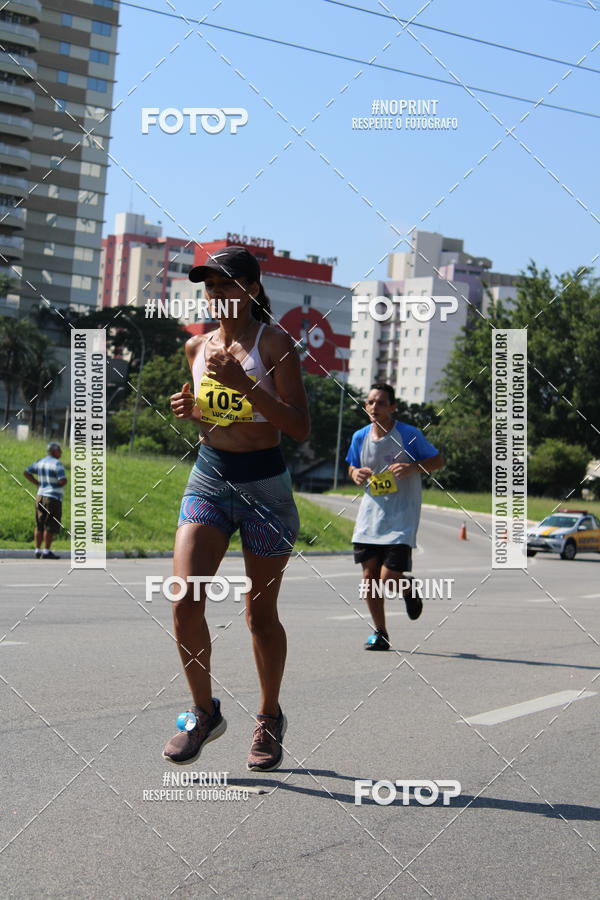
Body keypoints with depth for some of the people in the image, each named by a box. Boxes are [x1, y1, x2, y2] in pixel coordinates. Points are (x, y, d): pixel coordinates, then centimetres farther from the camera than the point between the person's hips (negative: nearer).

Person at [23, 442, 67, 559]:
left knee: (39, 526, 11)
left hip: (40, 496, 8)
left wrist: (38, 484, 13)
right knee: (50, 527, -3)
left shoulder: (40, 462, 10)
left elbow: (26, 472, 14)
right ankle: (46, 552, -2)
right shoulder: (57, 464, -13)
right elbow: (63, 481, -24)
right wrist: (62, 483, -1)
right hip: (53, 498, -8)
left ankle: (37, 551, 13)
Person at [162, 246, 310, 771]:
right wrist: (190, 410, 0)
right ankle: (204, 713, 8)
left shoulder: (274, 343, -8)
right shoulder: (198, 347, 8)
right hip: (209, 479, 4)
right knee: (185, 598, -11)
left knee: (261, 612, 6)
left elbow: (301, 428, -15)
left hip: (264, 485, -4)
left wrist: (241, 382, -23)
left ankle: (270, 718, 28)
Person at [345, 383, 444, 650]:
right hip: (370, 516, 4)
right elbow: (352, 466, 20)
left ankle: (409, 590, 24)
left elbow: (438, 460, -1)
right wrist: (356, 473, -4)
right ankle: (380, 633, 20)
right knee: (369, 576, 3)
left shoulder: (409, 434, -9)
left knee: (388, 577, -13)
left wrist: (412, 467, -19)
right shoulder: (360, 437, 4)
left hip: (401, 517, -4)